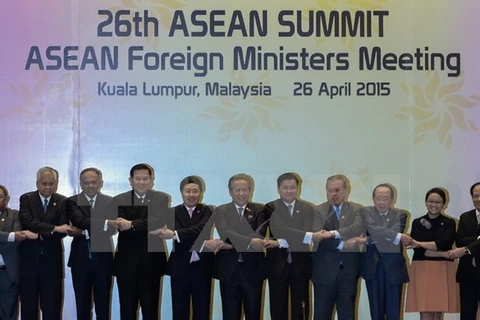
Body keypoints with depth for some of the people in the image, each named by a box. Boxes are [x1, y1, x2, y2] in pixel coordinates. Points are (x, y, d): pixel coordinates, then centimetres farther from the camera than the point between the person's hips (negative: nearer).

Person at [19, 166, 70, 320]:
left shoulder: (63, 201, 4)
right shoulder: (26, 198, 2)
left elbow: (63, 230, -4)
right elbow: (26, 221, -15)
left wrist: (39, 233, -17)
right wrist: (53, 229, -23)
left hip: (52, 261, 0)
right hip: (29, 259, 0)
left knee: (52, 307, 3)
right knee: (28, 307, 6)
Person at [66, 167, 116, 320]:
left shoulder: (110, 202, 3)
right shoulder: (72, 202, 1)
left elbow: (111, 228, -9)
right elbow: (81, 221, -17)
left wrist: (84, 232, -18)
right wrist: (103, 224, -28)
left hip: (103, 259, 0)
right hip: (80, 260, 0)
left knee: (103, 307, 6)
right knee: (82, 306, 8)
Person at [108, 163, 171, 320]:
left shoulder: (162, 198, 2)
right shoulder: (119, 200, 6)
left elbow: (159, 221, -16)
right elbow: (117, 224, -10)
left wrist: (132, 224, -27)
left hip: (151, 261, -1)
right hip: (126, 262, 1)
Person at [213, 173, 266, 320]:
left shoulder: (259, 210, 5)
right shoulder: (221, 211, 4)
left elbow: (260, 234, -9)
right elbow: (225, 233, -13)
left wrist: (235, 243, -21)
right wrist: (249, 242, -28)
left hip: (253, 270, 0)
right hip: (229, 270, 0)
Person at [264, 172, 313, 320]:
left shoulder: (307, 208, 4)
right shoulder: (271, 208, -1)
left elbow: (305, 238, -9)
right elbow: (279, 230, -17)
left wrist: (280, 243, -21)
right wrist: (311, 236, -29)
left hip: (300, 265, 1)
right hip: (278, 265, -1)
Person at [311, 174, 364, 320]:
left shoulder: (356, 209, 7)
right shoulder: (318, 211, 4)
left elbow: (357, 228, -13)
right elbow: (318, 236, -11)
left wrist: (332, 234, -24)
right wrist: (342, 245, -22)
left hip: (349, 270, 1)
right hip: (325, 271, -1)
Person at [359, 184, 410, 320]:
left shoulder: (400, 214, 4)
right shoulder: (367, 212, 3)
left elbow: (395, 233, -13)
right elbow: (373, 229, -16)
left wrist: (369, 240, -19)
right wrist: (399, 236, -23)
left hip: (393, 267, 0)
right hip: (372, 266, 0)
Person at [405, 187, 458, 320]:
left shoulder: (449, 223, 6)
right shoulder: (417, 223, 8)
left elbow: (444, 244, -11)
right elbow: (417, 249, -3)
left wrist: (421, 244, -16)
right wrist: (444, 254, -10)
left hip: (442, 271, 0)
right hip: (422, 270, 0)